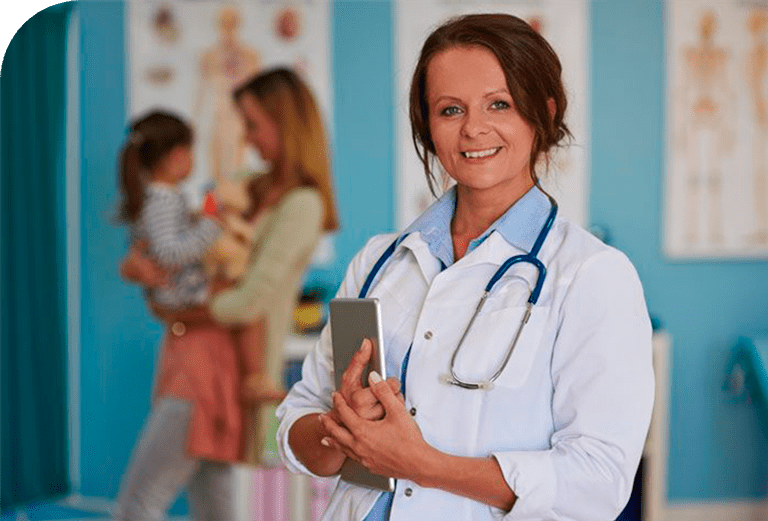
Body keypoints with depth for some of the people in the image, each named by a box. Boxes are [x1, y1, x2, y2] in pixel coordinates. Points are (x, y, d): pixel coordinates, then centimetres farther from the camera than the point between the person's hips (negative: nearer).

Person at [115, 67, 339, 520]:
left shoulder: (301, 204, -13)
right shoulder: (258, 189, 14)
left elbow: (248, 303, -18)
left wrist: (175, 315, -4)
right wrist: (139, 258, -4)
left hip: (223, 366, -9)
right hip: (198, 357, 9)